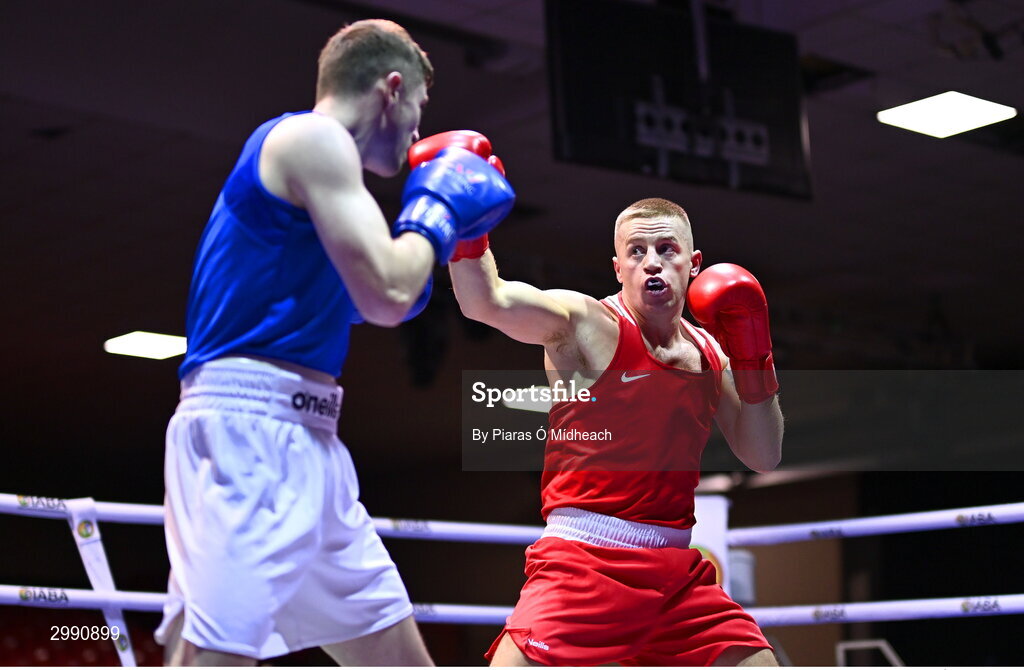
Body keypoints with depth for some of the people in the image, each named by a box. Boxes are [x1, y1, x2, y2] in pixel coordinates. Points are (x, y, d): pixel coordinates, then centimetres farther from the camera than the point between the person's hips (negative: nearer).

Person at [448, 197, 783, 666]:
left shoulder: (711, 351, 14)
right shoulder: (587, 325, -5)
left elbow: (764, 456, 13)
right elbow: (486, 301, -21)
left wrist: (752, 358, 4)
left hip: (678, 574, 6)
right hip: (585, 566, -6)